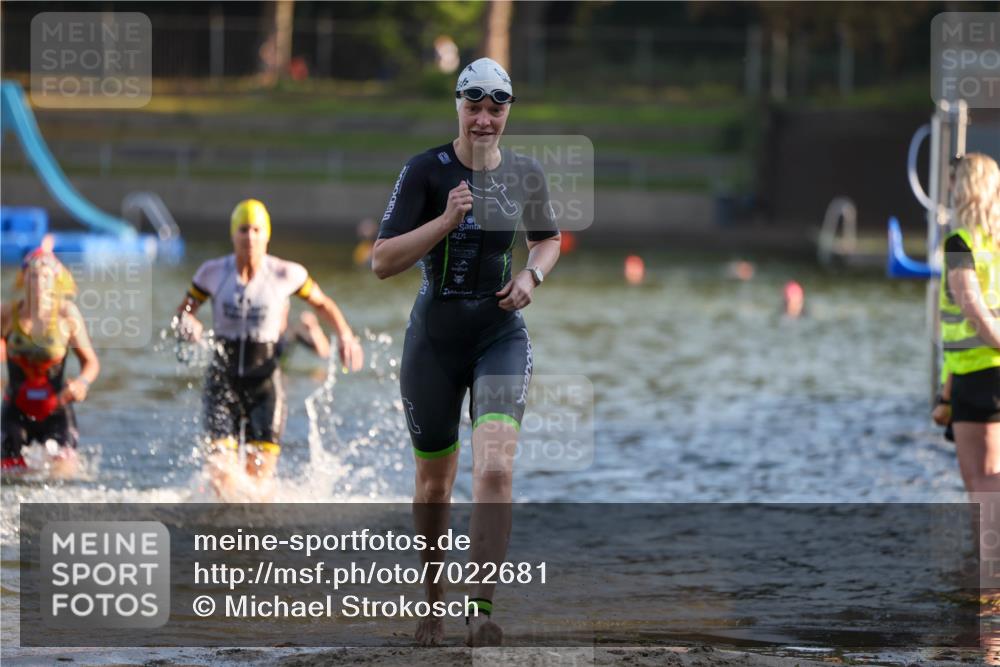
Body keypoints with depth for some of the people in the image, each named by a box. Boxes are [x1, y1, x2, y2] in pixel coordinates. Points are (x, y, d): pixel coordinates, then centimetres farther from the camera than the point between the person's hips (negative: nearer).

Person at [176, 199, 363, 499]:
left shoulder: (285, 274, -5)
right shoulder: (213, 272, -1)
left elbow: (322, 304, 10)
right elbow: (184, 311, 9)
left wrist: (345, 335, -4)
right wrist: (187, 325, -14)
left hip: (265, 381, -1)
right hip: (223, 380, 1)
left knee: (260, 479, -10)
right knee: (222, 474, -12)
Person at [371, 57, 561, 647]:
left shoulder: (526, 174, 2)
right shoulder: (426, 172, -7)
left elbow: (549, 239, 21)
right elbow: (382, 261, -11)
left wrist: (532, 275, 0)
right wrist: (447, 219, -22)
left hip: (502, 337, 1)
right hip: (435, 339, -1)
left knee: (496, 468, -20)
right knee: (435, 481, 10)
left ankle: (482, 610, -22)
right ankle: (433, 600, 31)